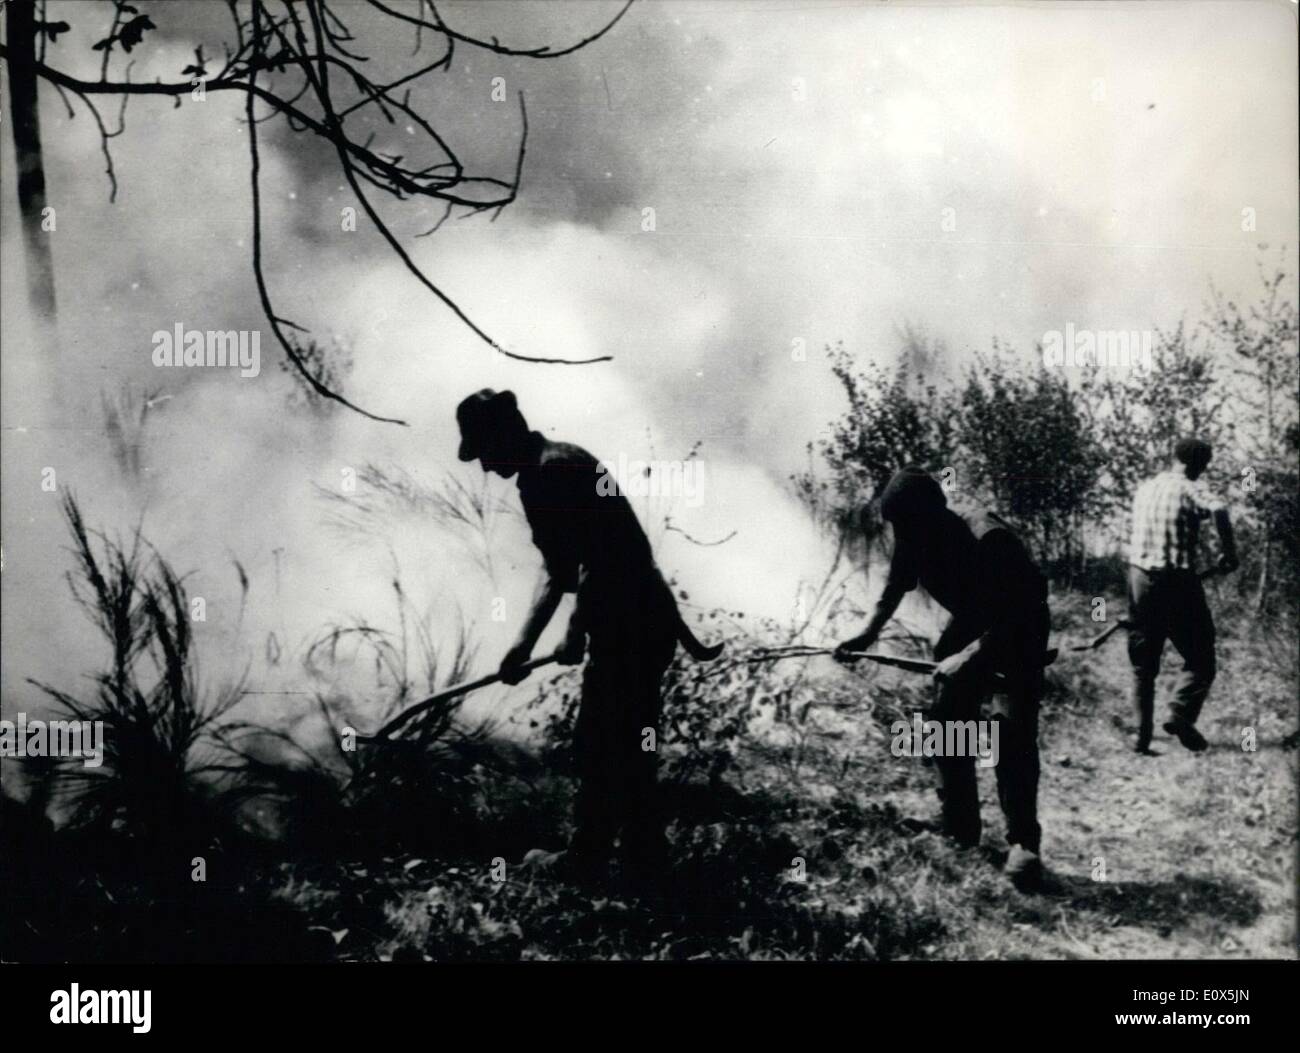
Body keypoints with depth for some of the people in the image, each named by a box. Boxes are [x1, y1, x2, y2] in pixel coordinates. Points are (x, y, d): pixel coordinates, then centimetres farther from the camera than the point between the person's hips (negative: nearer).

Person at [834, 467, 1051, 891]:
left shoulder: (989, 541, -37)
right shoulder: (914, 543, -17)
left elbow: (1011, 616, -33)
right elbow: (894, 590, 1)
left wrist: (967, 658, -36)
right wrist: (867, 635, -10)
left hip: (1020, 628, -7)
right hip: (971, 623, 7)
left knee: (1012, 729, -17)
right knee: (948, 722, 5)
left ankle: (1023, 843, -15)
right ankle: (959, 828, 16)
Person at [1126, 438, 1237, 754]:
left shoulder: (1144, 489, 12)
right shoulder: (1191, 490, -6)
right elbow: (1218, 511, -27)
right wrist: (1230, 552, -16)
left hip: (1140, 577, 5)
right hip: (1177, 582, -5)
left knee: (1143, 665, 12)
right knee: (1200, 659, 5)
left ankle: (1142, 736, 8)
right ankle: (1181, 715, -15)